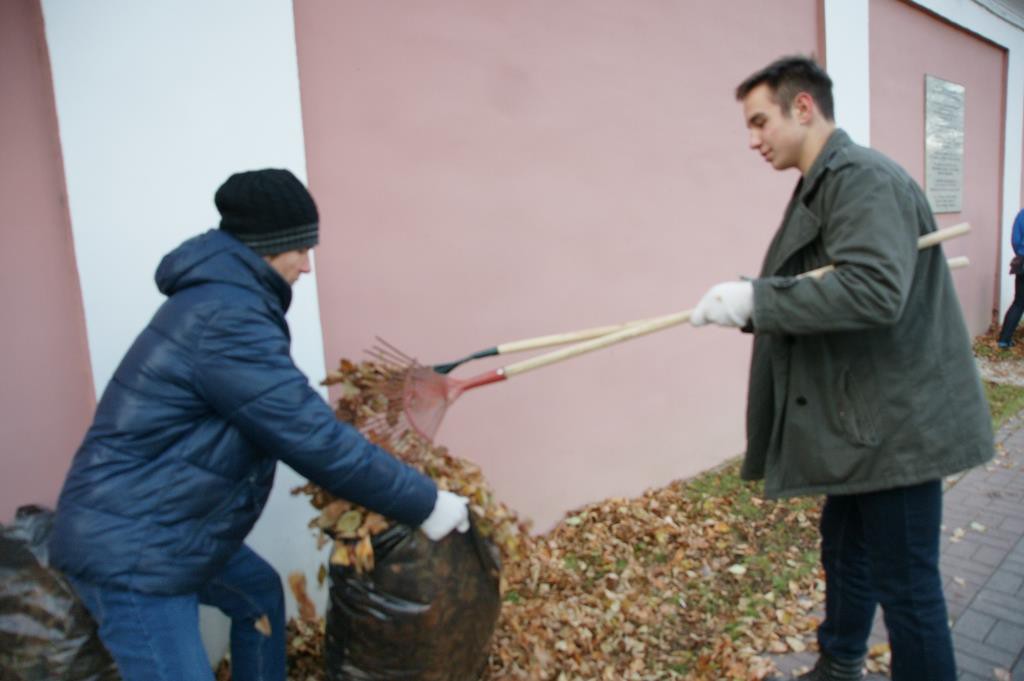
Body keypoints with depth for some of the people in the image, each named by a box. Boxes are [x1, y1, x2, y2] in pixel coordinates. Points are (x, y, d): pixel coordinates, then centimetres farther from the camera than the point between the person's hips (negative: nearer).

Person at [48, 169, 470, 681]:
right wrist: (425, 504, -19)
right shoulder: (227, 320, -24)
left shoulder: (219, 297, 9)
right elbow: (314, 439, -27)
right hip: (128, 549, -10)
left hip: (149, 528, 10)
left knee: (260, 593, 25)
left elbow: (287, 419, 15)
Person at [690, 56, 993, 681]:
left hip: (899, 423, -10)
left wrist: (755, 300, -28)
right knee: (845, 555, 22)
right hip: (863, 419, 10)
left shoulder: (864, 178, -18)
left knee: (903, 583, 4)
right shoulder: (823, 185, 13)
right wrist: (748, 303, 4)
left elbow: (874, 289, -32)